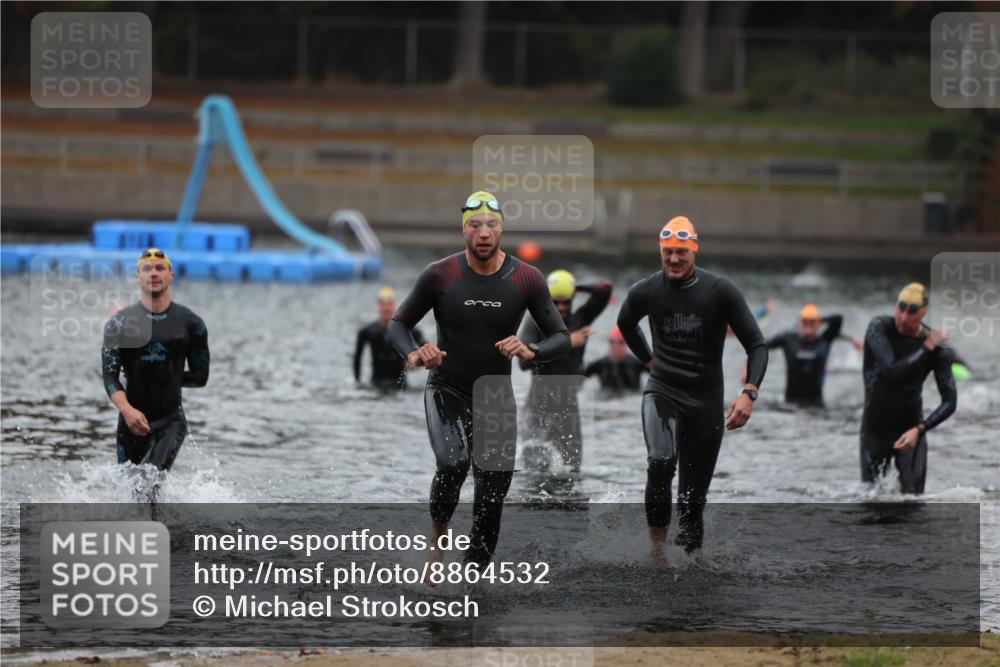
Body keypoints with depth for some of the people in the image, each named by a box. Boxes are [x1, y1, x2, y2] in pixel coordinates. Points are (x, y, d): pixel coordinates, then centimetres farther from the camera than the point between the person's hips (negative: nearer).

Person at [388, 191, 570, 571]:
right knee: (453, 464, -30)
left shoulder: (527, 280, -8)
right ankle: (438, 537, -3)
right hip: (446, 391, -2)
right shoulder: (439, 276, -10)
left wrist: (531, 352, -26)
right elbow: (398, 324, 0)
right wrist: (413, 355, -22)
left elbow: (561, 339, -4)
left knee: (491, 497, 2)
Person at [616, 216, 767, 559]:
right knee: (661, 461, -28)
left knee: (694, 492, 6)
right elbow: (626, 324, 21)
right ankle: (657, 543, -21)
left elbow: (757, 345, -8)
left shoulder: (720, 291, -10)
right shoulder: (645, 292, -4)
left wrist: (749, 393, -22)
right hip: (663, 392, -1)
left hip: (706, 399, 1)